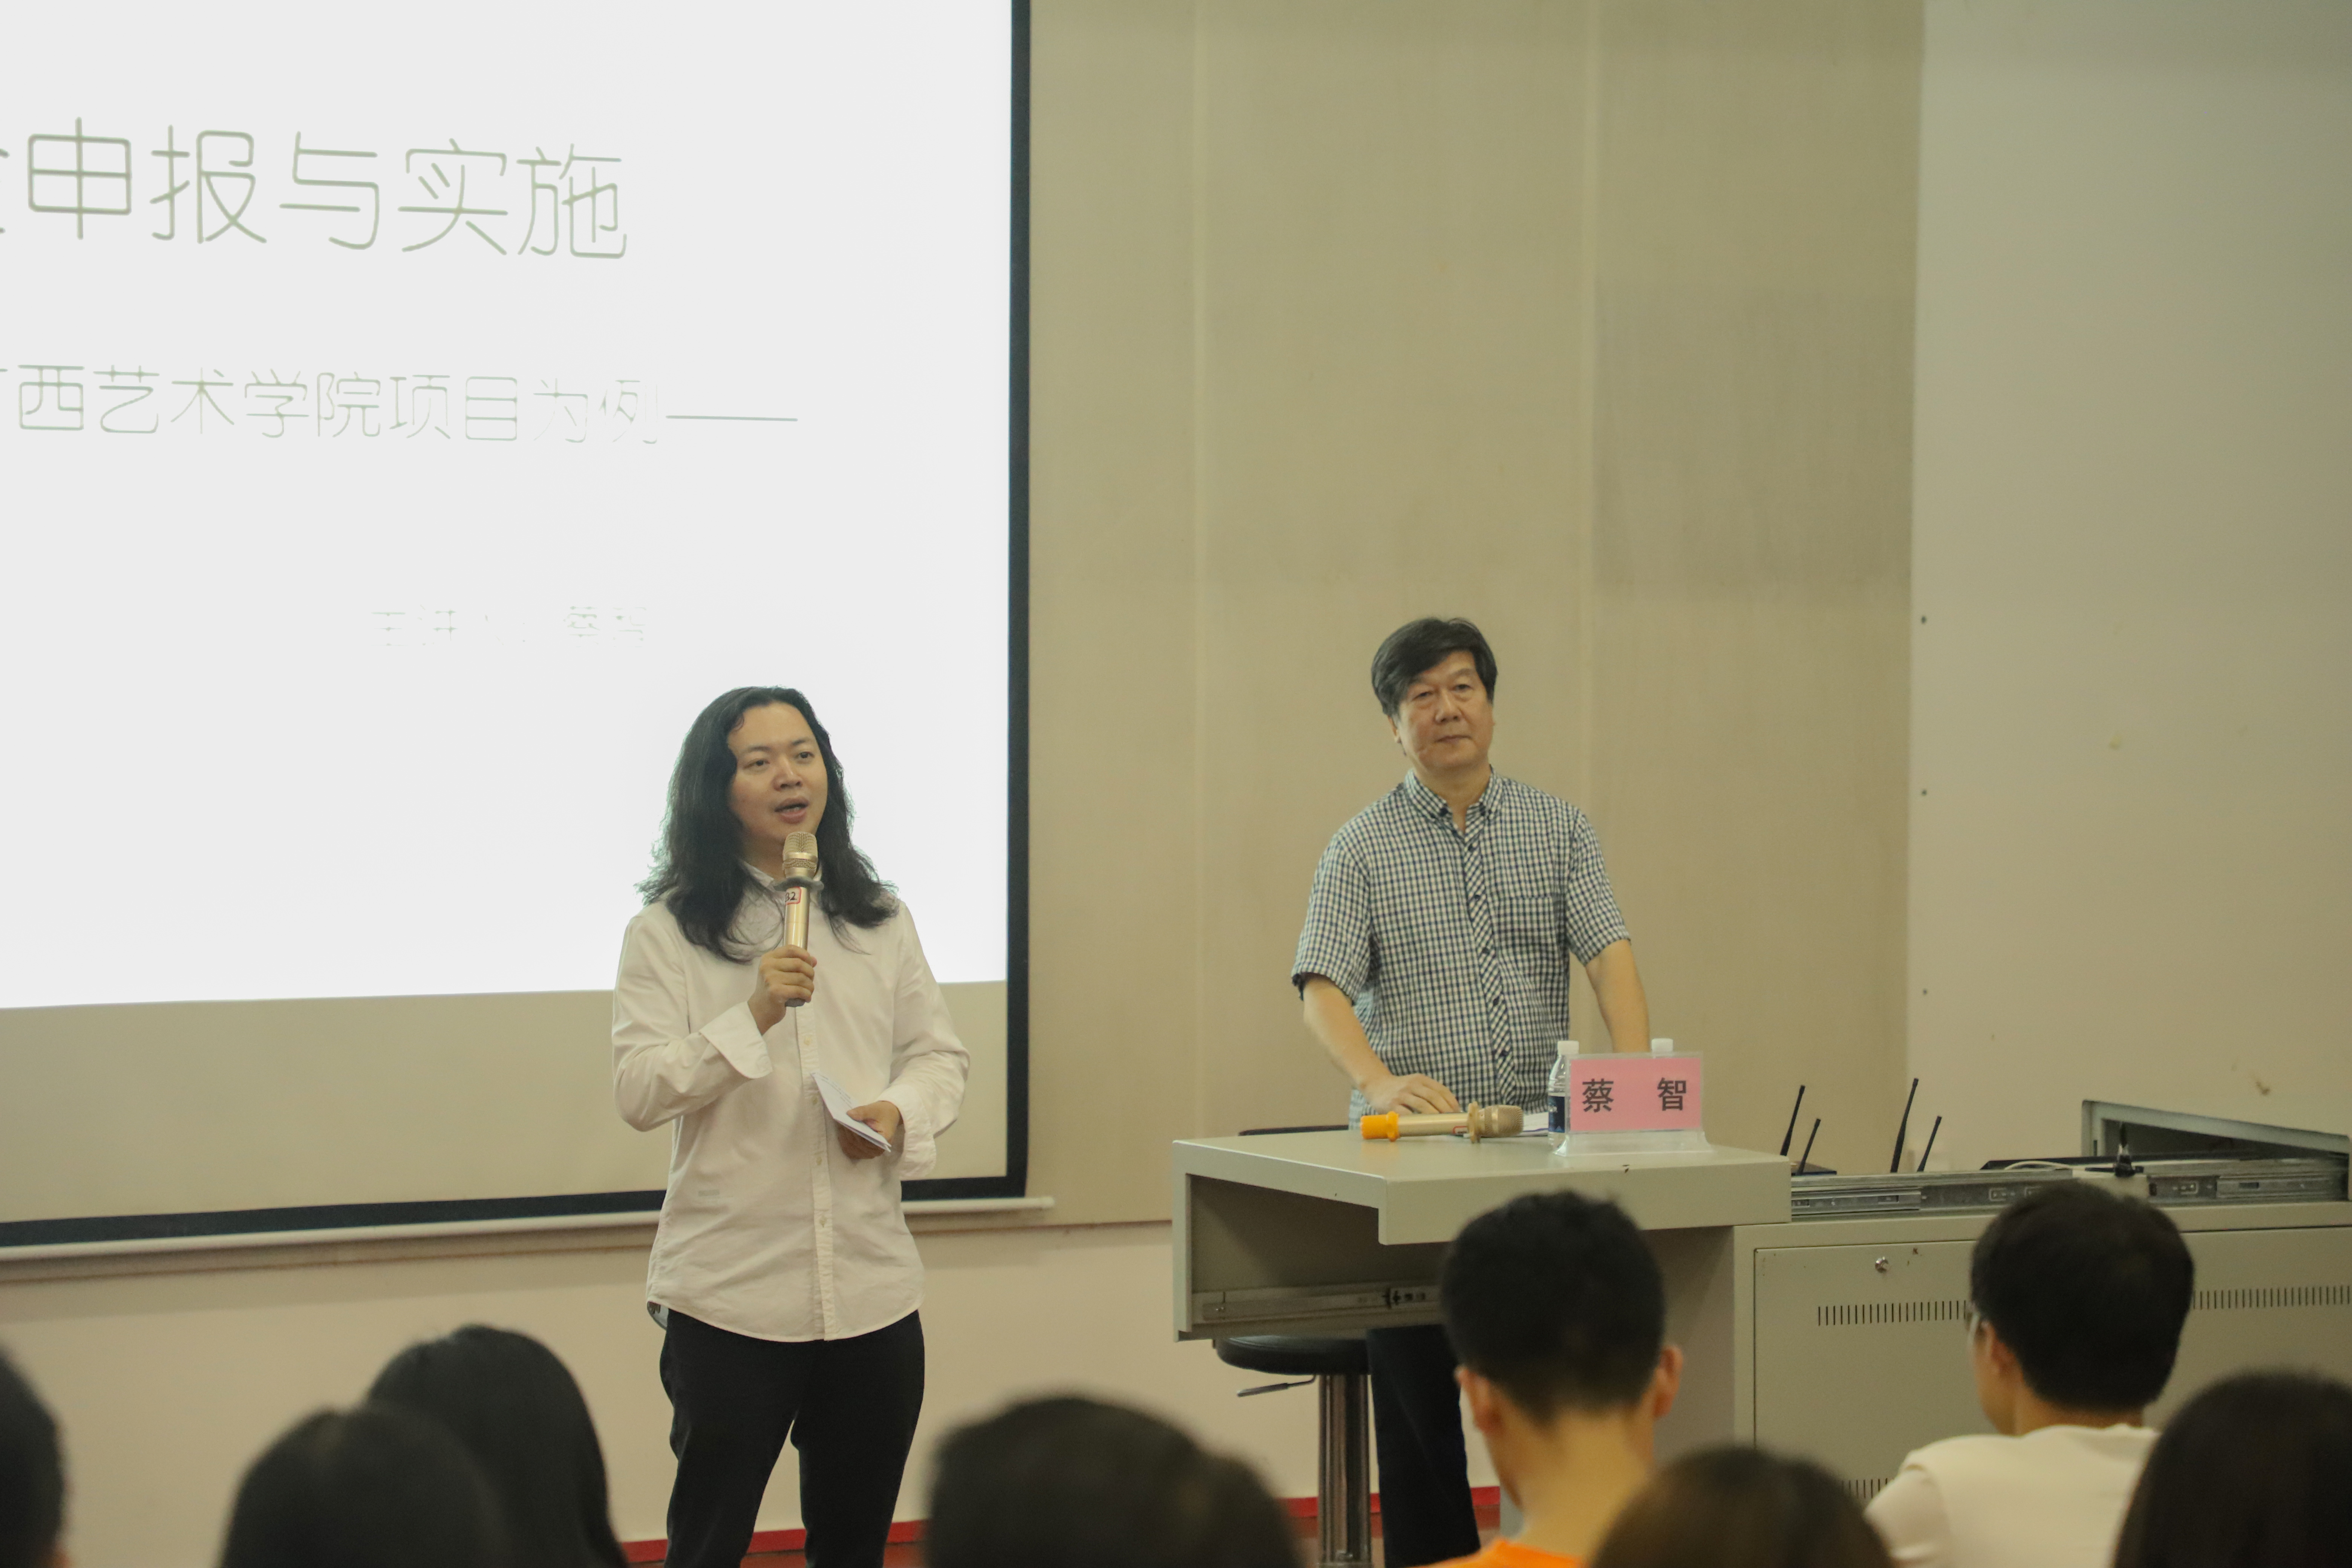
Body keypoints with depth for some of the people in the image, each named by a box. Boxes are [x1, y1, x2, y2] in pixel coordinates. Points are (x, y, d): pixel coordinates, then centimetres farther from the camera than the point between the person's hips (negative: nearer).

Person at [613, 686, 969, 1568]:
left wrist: (901, 1111, -9)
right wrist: (754, 1016, -22)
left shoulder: (880, 923, 11)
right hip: (730, 1289, -4)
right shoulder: (667, 932, -2)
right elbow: (638, 1093, -10)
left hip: (873, 1287, 4)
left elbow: (941, 1053, 13)